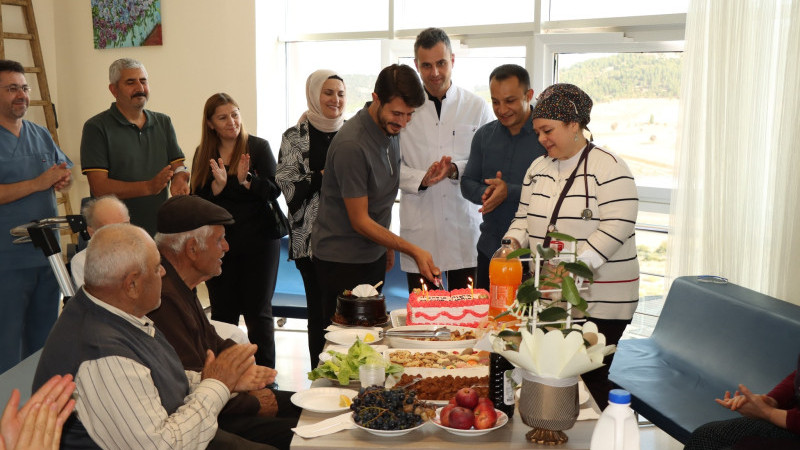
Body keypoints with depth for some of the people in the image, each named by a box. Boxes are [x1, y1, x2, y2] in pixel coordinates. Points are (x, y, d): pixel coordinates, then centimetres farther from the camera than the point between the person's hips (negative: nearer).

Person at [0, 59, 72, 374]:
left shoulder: (41, 135, 12)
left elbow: (65, 169, 17)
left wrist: (64, 179, -5)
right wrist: (39, 183, -20)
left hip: (47, 251, 7)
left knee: (44, 336, 16)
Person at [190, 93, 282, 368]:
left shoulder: (258, 147, -2)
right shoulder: (204, 154, 6)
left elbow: (274, 191, -9)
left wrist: (246, 179, -24)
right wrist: (218, 185, -16)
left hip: (258, 242, -3)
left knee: (258, 311, 2)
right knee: (222, 312, 9)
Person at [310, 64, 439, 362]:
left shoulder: (390, 129, 2)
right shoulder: (351, 145, -25)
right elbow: (360, 221, -20)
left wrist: (387, 245, 16)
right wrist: (414, 251, -21)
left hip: (374, 255, 8)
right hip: (342, 261, -8)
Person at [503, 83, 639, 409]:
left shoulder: (608, 168, -8)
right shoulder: (538, 168, 15)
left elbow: (616, 227, -16)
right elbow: (524, 217, 20)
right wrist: (514, 241, -1)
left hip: (599, 303, -6)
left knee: (592, 380, -4)